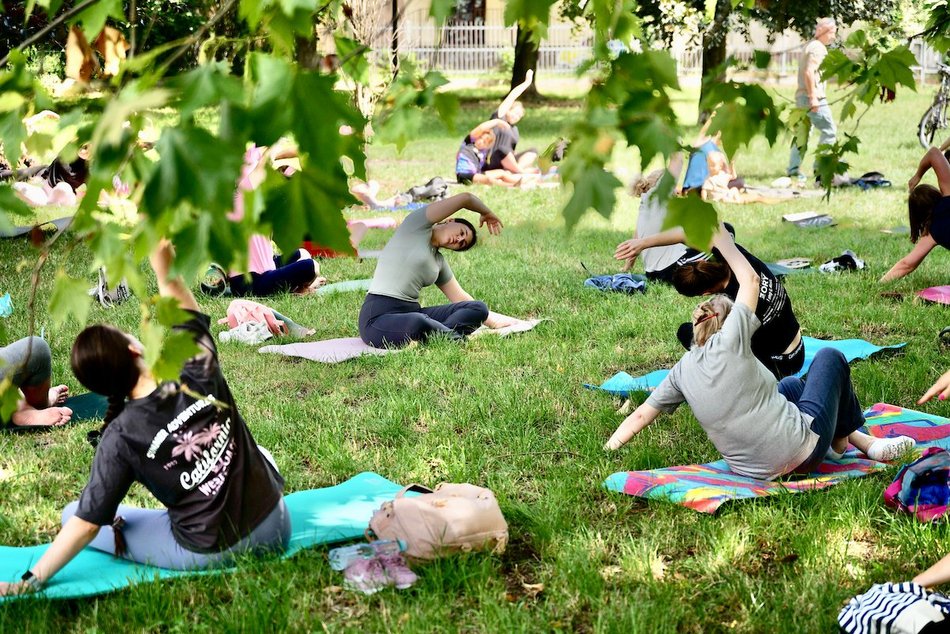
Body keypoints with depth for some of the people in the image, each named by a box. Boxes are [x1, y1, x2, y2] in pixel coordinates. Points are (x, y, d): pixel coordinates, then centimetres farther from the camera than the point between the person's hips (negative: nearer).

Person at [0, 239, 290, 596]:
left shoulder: (121, 437, -12)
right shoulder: (199, 373, -11)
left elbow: (87, 523, -9)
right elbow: (183, 308, 7)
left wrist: (33, 578, -3)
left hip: (208, 552, -3)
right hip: (274, 526, 4)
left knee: (71, 513, 10)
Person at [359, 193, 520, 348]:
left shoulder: (439, 262, 20)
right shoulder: (417, 225, -2)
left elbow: (460, 298, 26)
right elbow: (465, 199, -5)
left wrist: (492, 320, 23)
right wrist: (486, 213, 13)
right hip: (380, 317, -8)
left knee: (478, 308, -8)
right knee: (419, 323, -43)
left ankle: (434, 334, -28)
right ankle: (453, 335, -14)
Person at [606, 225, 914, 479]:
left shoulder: (683, 370, 0)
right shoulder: (729, 342, -15)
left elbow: (641, 414, 0)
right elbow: (751, 280, -4)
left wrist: (607, 450, 10)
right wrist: (722, 241, 7)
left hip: (751, 468, 6)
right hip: (802, 452, -6)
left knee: (791, 384, 33)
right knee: (830, 356, 17)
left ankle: (860, 439, 32)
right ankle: (841, 441, 32)